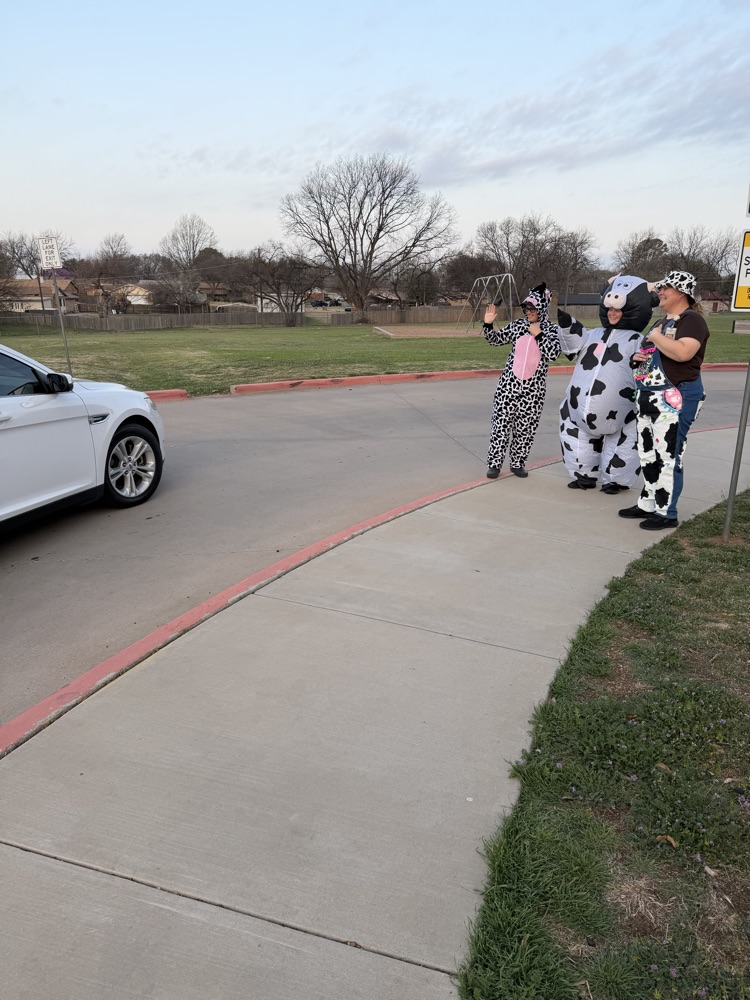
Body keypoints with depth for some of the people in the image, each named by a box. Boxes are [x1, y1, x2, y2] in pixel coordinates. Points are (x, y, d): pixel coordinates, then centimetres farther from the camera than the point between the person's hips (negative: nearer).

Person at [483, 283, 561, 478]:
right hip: (509, 383, 1)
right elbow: (495, 340, 13)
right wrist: (488, 325, -4)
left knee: (526, 427, 6)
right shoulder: (516, 325, 4)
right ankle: (494, 463, 7)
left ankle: (518, 463, 20)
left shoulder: (551, 329, 0)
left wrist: (538, 334, -15)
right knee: (501, 422, -1)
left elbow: (553, 354, -12)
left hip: (534, 388, 0)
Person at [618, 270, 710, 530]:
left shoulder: (692, 320, -10)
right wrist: (637, 356, 8)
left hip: (675, 398, -9)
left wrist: (656, 337, -14)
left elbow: (683, 353, -28)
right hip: (648, 397, 9)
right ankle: (648, 504, 23)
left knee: (668, 456, -6)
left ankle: (666, 513, 2)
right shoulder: (662, 322, 19)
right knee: (648, 454, 13)